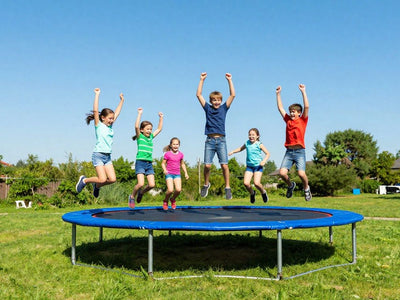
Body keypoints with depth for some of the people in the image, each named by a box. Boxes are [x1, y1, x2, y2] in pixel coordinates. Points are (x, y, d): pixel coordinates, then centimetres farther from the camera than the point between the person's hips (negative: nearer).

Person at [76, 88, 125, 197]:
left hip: (108, 156, 7)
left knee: (112, 179, -5)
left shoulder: (110, 126, 14)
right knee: (103, 179, -14)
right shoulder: (99, 125, -2)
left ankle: (97, 186, 21)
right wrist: (97, 95, -11)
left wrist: (121, 100, 26)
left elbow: (117, 112, 23)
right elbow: (95, 110, -12)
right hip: (98, 154, -7)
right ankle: (84, 180, 11)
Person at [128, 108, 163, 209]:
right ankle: (132, 196, 9)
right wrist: (140, 114, -13)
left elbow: (159, 129, 26)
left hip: (149, 163, 6)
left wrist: (161, 118, 23)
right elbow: (136, 126, -16)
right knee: (141, 183, -16)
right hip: (140, 162, -6)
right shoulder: (139, 136, 0)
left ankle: (141, 193, 24)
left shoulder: (151, 137, 16)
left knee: (152, 184, -4)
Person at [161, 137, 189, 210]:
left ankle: (173, 199, 14)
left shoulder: (180, 154, 6)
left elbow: (182, 164, 19)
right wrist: (164, 170, -18)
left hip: (177, 174, 3)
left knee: (178, 190, -17)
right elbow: (163, 163, 1)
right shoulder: (167, 154, -4)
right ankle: (165, 201, 11)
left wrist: (186, 173, 11)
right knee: (170, 190, -19)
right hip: (169, 174, -3)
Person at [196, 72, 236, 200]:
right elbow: (198, 95, 7)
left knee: (224, 165, -7)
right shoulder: (208, 108, 11)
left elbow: (232, 95, 6)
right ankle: (206, 184, 17)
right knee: (207, 165, -6)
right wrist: (202, 80, 5)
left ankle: (227, 188, 3)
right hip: (210, 140, 0)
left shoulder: (224, 108, 11)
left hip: (221, 140, 0)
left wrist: (229, 80, 4)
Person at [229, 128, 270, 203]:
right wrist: (232, 152, 13)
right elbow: (240, 149, 25)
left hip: (258, 166, -4)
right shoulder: (247, 143, 4)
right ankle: (252, 193, 19)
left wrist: (264, 161, -18)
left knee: (256, 183, -18)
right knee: (246, 183, -11)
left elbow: (267, 153, -2)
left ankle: (263, 192, 14)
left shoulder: (259, 144, -6)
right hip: (249, 166, 4)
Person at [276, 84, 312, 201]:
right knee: (282, 172, -12)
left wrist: (303, 91, -6)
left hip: (299, 151, -3)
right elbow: (280, 107, 20)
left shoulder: (303, 120, 6)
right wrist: (278, 93, 18)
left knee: (301, 173, -17)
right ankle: (290, 185, 20)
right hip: (289, 152, 4)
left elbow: (306, 107, -5)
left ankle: (306, 189, 14)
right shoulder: (288, 120, 15)